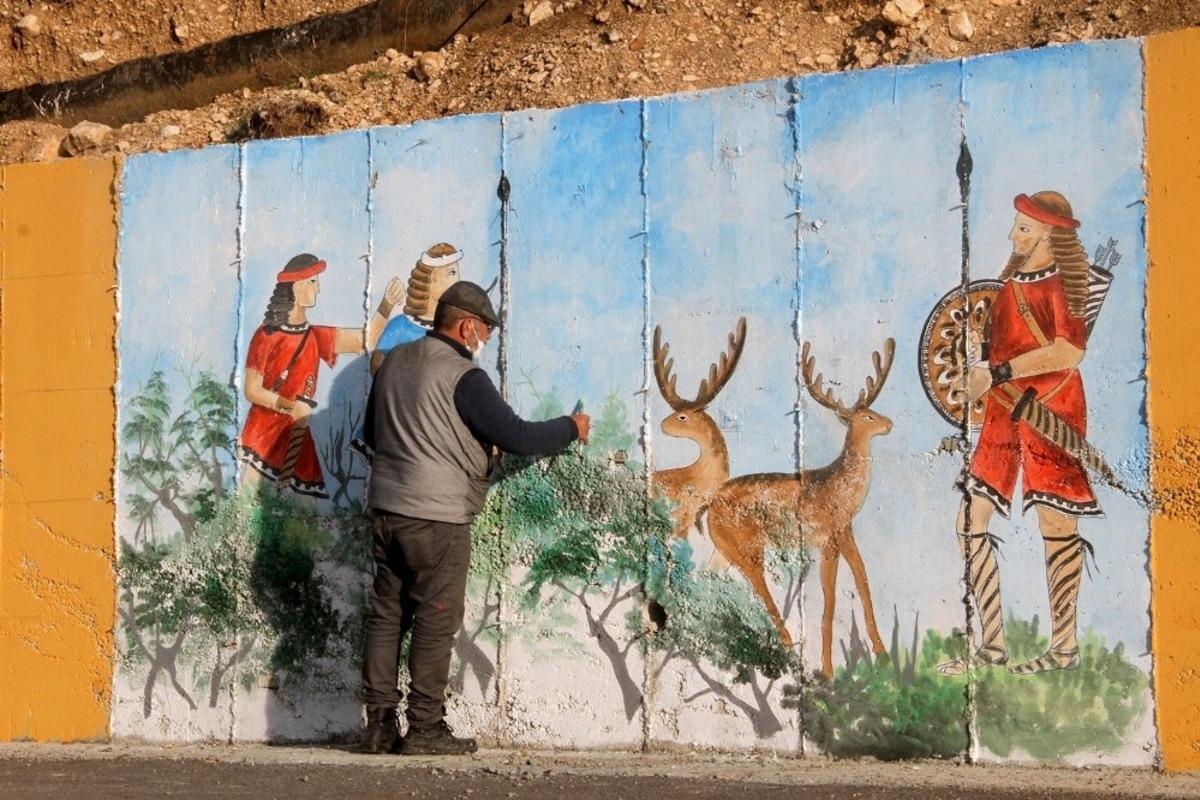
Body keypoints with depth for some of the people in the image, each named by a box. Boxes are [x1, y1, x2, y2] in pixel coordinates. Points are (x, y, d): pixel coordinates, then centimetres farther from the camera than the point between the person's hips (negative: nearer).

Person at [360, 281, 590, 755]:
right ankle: (424, 729, 3)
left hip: (385, 508, 8)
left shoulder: (394, 362, 12)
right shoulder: (463, 377, -13)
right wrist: (572, 428, 3)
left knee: (386, 615, 10)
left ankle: (380, 724, 12)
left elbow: (372, 433, 24)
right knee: (436, 624, 0)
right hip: (438, 516, -8)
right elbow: (518, 438, -13)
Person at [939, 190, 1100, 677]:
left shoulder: (1061, 281, -8)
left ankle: (1064, 646, 9)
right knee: (970, 519, 3)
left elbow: (1070, 350, -19)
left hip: (1050, 408, -8)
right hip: (1004, 408, 8)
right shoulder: (1012, 279, 14)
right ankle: (992, 644, 10)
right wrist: (981, 373, 3)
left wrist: (997, 373, -19)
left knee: (1055, 524, -2)